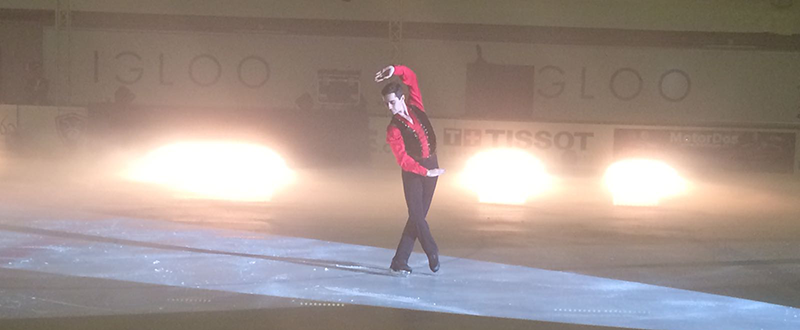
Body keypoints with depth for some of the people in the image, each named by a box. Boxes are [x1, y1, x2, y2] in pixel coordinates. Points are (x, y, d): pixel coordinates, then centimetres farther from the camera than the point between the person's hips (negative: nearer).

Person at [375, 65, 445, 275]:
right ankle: (432, 252, 11)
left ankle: (400, 261, 6)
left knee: (418, 215, 2)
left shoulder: (415, 106, 2)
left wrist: (395, 70, -14)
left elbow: (411, 77, 4)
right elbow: (403, 159, -16)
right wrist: (426, 172, -21)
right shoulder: (394, 129, -10)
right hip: (413, 171, -4)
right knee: (417, 214, -10)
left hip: (431, 166, 4)